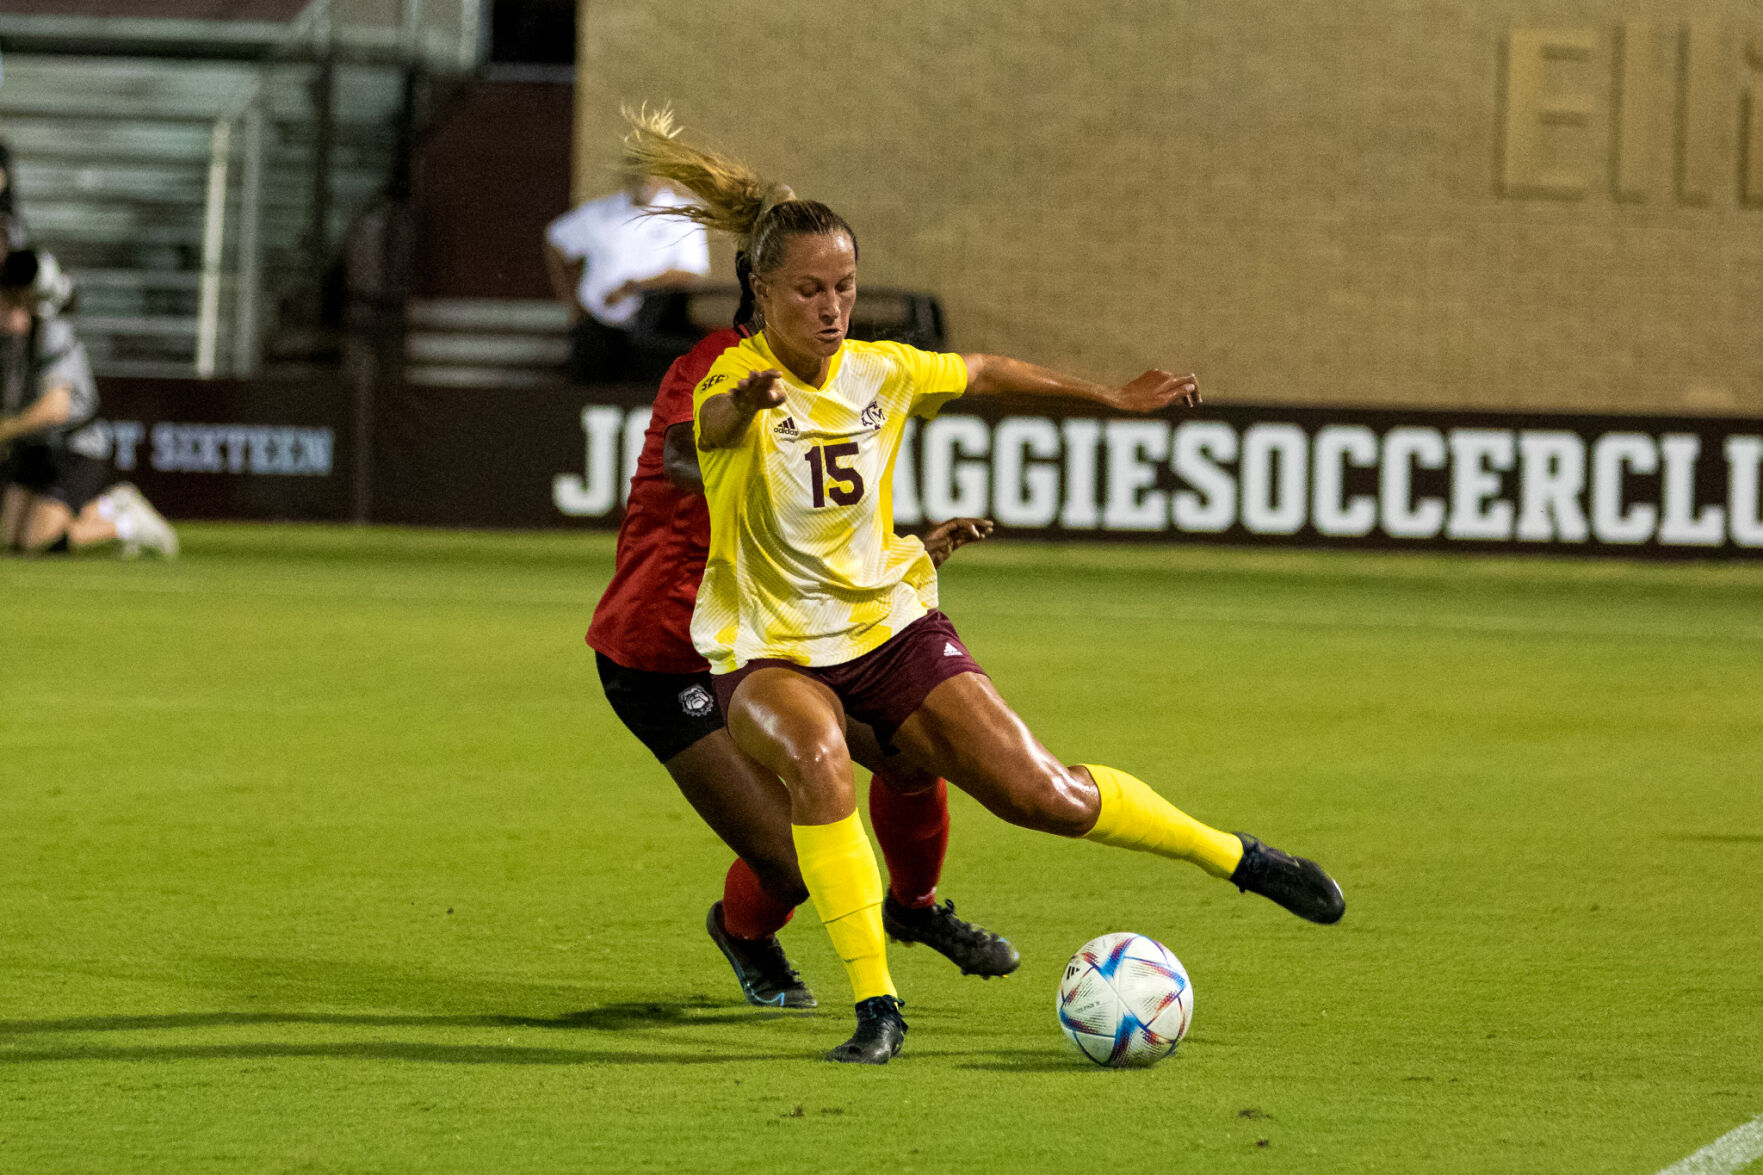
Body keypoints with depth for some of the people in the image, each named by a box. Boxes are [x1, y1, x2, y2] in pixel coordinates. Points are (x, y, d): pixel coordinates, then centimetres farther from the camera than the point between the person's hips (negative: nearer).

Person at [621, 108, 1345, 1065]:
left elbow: (983, 373, 17)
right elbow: (714, 425, -47)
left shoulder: (881, 373, -4)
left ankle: (1241, 859, 22)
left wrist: (1108, 396, 26)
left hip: (891, 625, 4)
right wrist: (747, 401, -71)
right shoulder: (737, 379, -21)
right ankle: (876, 1008, -28)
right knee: (816, 762, -36)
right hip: (770, 650, -4)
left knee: (1043, 796, -2)